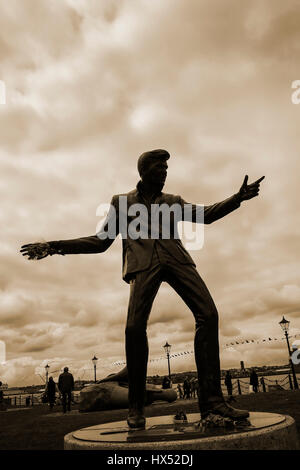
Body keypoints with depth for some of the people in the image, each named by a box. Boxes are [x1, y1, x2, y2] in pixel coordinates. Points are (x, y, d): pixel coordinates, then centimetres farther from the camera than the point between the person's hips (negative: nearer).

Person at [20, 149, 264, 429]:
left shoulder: (173, 202, 27)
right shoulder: (122, 202, 21)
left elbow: (204, 215, 16)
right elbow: (101, 241, 20)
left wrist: (238, 197, 5)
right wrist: (54, 246, 12)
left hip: (176, 260, 3)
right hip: (144, 264, -2)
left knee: (207, 314, -16)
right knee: (135, 327, -19)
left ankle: (211, 399, -12)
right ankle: (136, 408, -2)